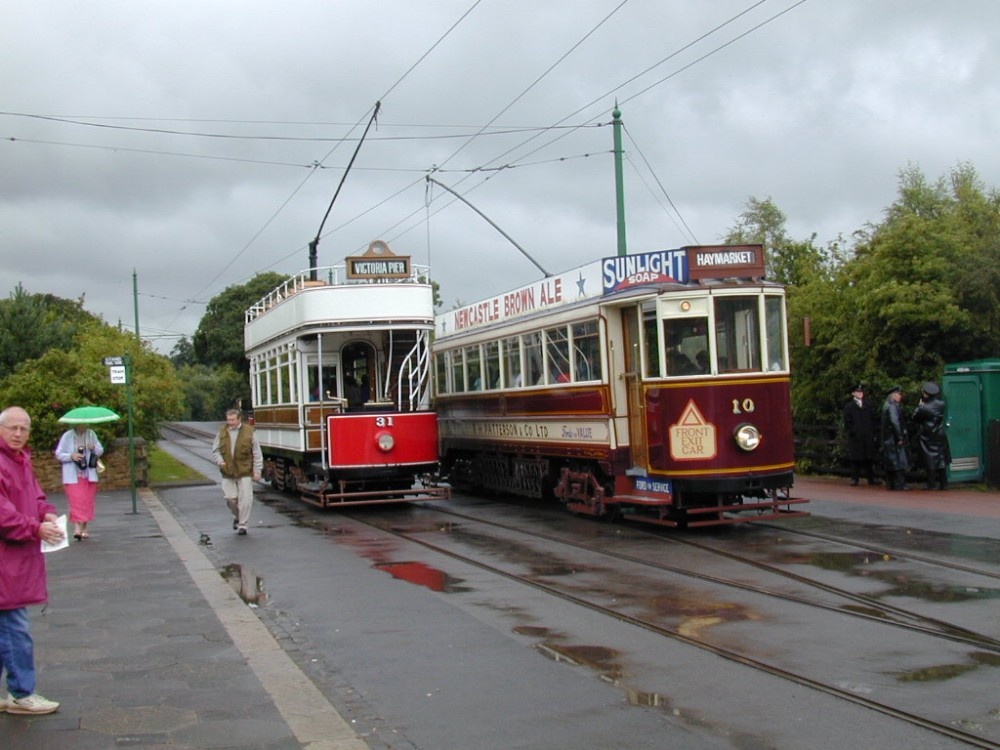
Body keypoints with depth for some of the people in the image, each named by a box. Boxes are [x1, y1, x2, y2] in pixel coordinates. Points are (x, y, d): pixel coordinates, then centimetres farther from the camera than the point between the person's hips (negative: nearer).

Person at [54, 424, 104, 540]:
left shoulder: (91, 434, 4)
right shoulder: (67, 436, -5)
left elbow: (101, 451, 9)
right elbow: (58, 454, -2)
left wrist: (94, 448, -13)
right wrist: (71, 456, -19)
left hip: (89, 475, 4)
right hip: (73, 476, -4)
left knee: (87, 502, 7)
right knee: (76, 501, -12)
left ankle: (84, 529, 17)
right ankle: (77, 528, -15)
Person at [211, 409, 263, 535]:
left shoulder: (249, 432, -2)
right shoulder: (222, 432, 5)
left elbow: (257, 453, 0)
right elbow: (215, 450, 12)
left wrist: (257, 471, -4)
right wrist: (220, 461, -7)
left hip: (245, 472, -2)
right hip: (227, 473, 3)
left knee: (245, 499, -4)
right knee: (230, 498, 3)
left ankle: (243, 525, 8)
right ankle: (237, 517, 32)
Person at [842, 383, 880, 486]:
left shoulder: (868, 406, 14)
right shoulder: (848, 407, 3)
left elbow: (873, 420, 13)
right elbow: (847, 422, 0)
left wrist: (874, 434, 7)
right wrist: (850, 432, -11)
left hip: (868, 437, 3)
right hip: (855, 437, -3)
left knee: (869, 458, 6)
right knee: (856, 458, -2)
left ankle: (871, 478, 11)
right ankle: (855, 478, 2)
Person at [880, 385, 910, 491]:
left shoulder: (887, 405, 15)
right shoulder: (892, 406, -16)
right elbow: (895, 422, -24)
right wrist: (900, 437, -18)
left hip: (888, 439, 10)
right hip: (894, 439, -10)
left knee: (891, 462, 12)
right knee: (899, 461, -6)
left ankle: (890, 484, 16)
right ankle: (900, 484, -4)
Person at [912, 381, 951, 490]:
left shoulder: (923, 408, -19)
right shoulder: (941, 404, -3)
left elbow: (915, 418, -4)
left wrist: (919, 405, 4)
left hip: (928, 438, -5)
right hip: (940, 436, 5)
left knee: (930, 461, 1)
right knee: (941, 460, 11)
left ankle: (931, 484, 3)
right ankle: (944, 483, 15)